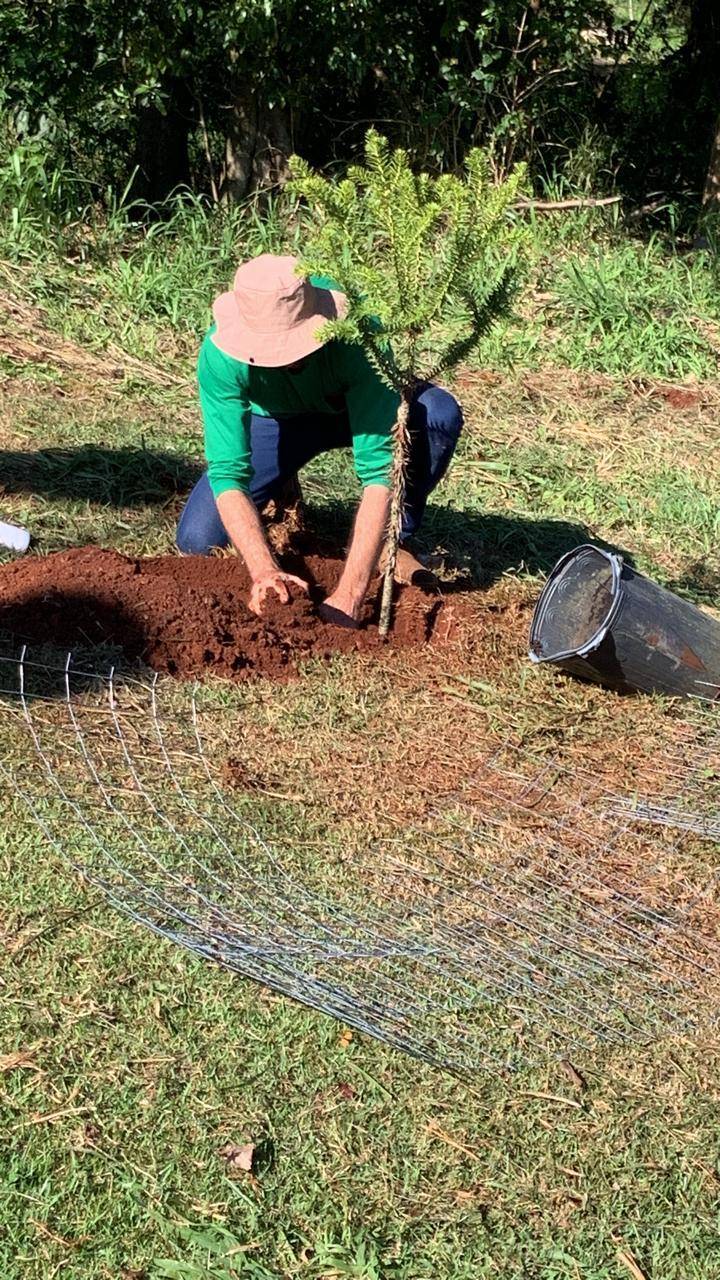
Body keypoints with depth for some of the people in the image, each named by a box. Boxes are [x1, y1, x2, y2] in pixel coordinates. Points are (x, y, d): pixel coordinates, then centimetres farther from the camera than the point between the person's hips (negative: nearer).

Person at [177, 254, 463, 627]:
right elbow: (226, 471, -34)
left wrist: (348, 595, -47)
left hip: (357, 410, -1)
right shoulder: (221, 353, -34)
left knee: (439, 412, -34)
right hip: (276, 420, 1)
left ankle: (393, 539, -10)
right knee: (197, 540, -18)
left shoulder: (355, 334, -39)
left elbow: (380, 469, -41)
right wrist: (264, 571, -49)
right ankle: (284, 494, 14)